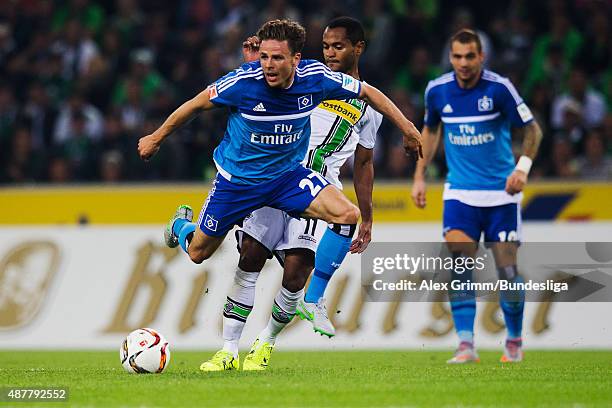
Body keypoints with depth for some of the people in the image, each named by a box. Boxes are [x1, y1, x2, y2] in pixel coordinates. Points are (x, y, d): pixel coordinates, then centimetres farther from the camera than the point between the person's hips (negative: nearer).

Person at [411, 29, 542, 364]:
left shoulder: (499, 88, -11)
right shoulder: (437, 90, -2)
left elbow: (531, 129, -3)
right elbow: (431, 130, 17)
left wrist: (522, 167, -19)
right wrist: (420, 176, 13)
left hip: (501, 192, -2)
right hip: (459, 193, 2)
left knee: (506, 269, 0)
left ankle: (515, 342, 20)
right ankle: (466, 345, -13)